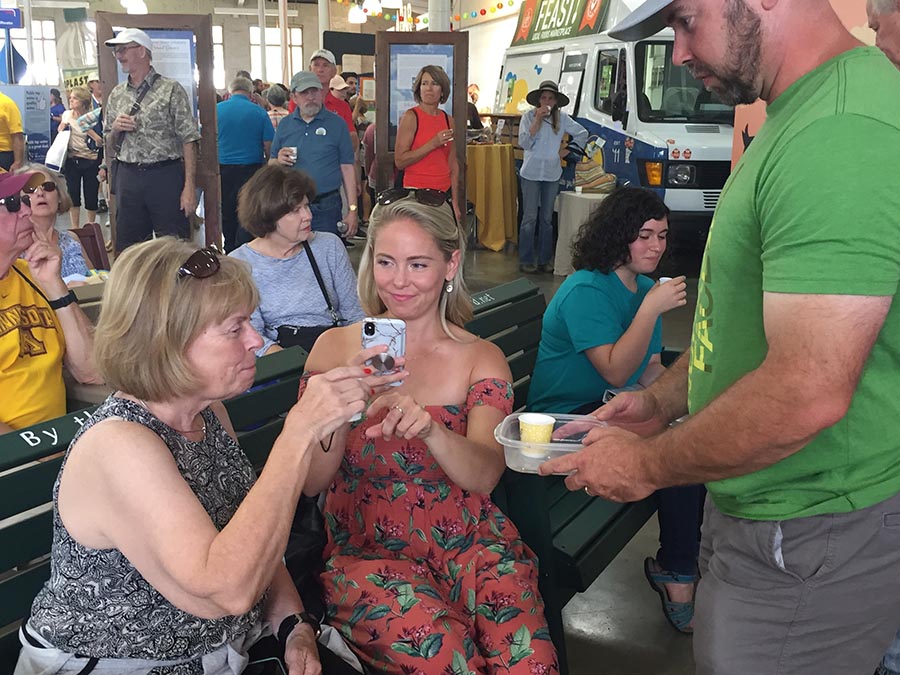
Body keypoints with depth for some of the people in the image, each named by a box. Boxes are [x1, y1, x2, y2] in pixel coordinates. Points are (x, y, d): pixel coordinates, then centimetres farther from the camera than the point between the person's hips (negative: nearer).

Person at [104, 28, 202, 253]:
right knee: (128, 250, 9)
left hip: (165, 176, -5)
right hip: (128, 178, 5)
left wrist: (190, 186, -16)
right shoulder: (116, 95, 14)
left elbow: (188, 141, -8)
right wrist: (115, 129, -4)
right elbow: (110, 149, 18)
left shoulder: (171, 90, -2)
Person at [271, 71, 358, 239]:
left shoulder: (336, 123, 2)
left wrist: (352, 210, -7)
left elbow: (347, 168, -1)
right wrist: (278, 161, -9)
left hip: (326, 207, -2)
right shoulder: (284, 125, 10)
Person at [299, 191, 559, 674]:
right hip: (368, 551, -1)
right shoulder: (336, 349, 0)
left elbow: (484, 476, -14)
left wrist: (428, 428, -35)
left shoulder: (481, 359, 2)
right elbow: (311, 482, -7)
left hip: (468, 543, 1)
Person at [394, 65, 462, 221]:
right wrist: (433, 144, -16)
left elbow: (453, 165, 13)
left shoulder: (448, 120, 11)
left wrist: (455, 202, 10)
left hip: (444, 193, 5)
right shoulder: (410, 117, -5)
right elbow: (400, 161, -12)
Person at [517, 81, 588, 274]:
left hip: (552, 174, 3)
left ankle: (544, 260, 16)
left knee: (547, 218, 9)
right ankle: (526, 260, 3)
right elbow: (524, 143, -13)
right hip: (531, 173, -3)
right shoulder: (528, 116, -3)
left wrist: (567, 150, 4)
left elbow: (582, 133, 12)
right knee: (530, 217, -3)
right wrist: (538, 119, -16)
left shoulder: (562, 118, 4)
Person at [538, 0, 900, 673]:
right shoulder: (804, 116, 9)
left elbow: (806, 395, -30)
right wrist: (662, 399, 9)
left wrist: (648, 465, -16)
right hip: (763, 510, 9)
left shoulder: (841, 133, -26)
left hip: (810, 540, -9)